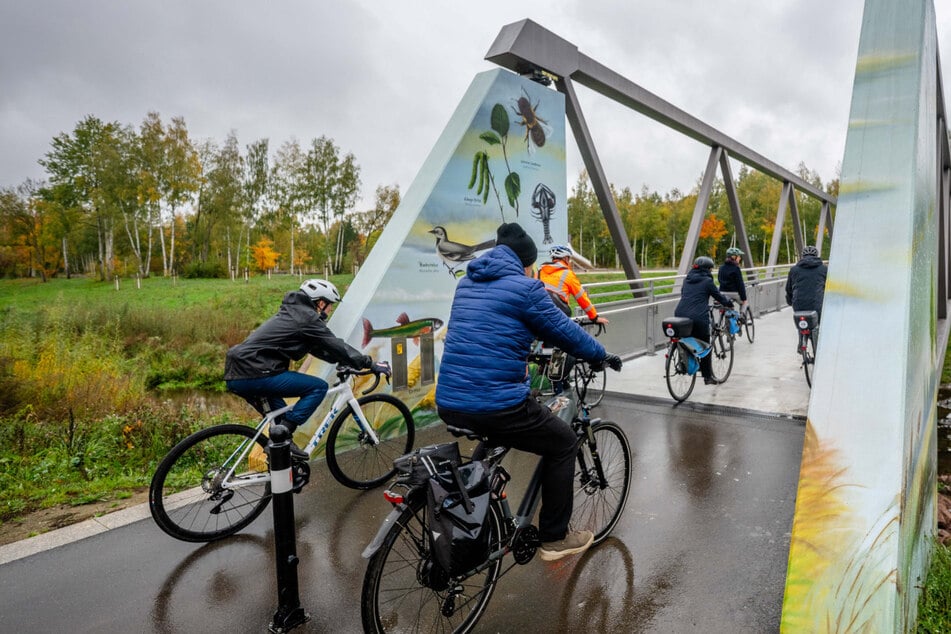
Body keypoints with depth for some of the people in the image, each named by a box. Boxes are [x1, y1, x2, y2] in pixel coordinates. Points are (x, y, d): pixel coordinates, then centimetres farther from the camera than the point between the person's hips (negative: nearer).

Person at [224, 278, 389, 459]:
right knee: (319, 387, -7)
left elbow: (320, 348, 28)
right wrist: (371, 364, 0)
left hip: (235, 376, 10)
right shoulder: (307, 317, -6)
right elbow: (336, 346, -6)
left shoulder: (293, 313, 23)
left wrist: (345, 361, 28)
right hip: (253, 375, -10)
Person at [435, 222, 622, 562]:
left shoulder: (467, 283, 16)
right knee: (563, 443, 16)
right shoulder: (523, 287, -7)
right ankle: (554, 538, 23)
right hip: (496, 404, -8)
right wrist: (602, 356, 18)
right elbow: (564, 331, 1)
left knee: (495, 435, 38)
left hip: (448, 403, 8)